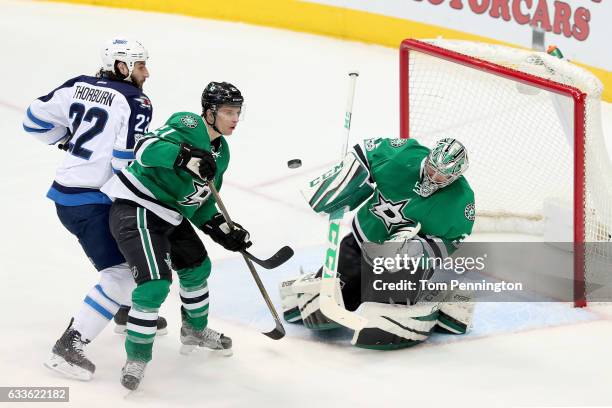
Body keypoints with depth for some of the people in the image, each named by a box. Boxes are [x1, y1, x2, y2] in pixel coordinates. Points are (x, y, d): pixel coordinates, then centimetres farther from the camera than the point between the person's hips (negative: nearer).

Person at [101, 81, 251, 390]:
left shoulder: (221, 152, 11)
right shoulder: (188, 125, -17)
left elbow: (201, 203, 19)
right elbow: (146, 148, -31)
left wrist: (224, 231, 8)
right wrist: (186, 156, -42)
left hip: (171, 216, 10)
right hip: (136, 211, -10)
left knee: (198, 267, 23)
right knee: (155, 282, -19)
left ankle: (195, 330, 47)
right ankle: (137, 358, -6)